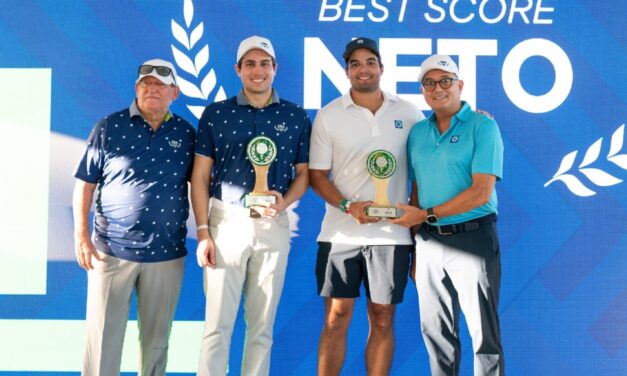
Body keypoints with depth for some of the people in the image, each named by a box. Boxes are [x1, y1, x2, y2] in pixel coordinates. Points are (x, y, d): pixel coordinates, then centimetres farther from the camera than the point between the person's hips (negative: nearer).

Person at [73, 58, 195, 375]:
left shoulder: (186, 133, 4)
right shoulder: (109, 127, 0)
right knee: (103, 335, 2)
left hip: (167, 253, 2)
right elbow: (85, 183, 1)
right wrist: (81, 235, -6)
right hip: (111, 249, -1)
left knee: (156, 338, 10)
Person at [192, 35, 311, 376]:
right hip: (226, 222, -1)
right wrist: (203, 232, -5)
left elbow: (303, 173, 11)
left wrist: (284, 201, -11)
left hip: (274, 226, 1)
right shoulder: (215, 114, 3)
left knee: (262, 324, 8)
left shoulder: (296, 117, 6)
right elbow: (200, 176, 2)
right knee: (217, 321, -2)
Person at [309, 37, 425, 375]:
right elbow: (317, 174, 2)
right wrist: (348, 206, -13)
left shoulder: (408, 113, 5)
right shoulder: (328, 116, 2)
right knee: (336, 319, 3)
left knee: (382, 320, 7)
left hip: (392, 233, 1)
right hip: (340, 233, -1)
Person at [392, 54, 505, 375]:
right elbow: (416, 191, 12)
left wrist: (426, 215, -13)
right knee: (435, 330, 13)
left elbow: (481, 192, -15)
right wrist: (415, 249, 4)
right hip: (429, 241, 6)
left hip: (472, 238, -5)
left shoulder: (483, 126, -6)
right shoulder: (417, 132, 11)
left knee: (483, 330, 1)